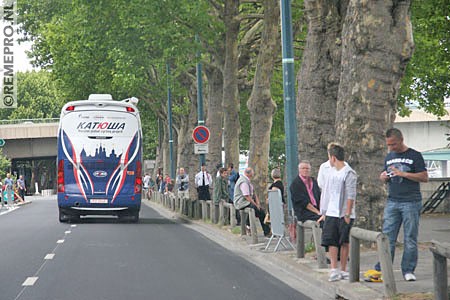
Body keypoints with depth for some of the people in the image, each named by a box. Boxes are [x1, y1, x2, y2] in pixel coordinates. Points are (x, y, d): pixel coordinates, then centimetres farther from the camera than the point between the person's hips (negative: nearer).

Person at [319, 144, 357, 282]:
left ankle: (343, 270, 10)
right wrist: (324, 213, 17)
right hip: (331, 213, 6)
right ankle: (334, 270, -2)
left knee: (344, 242, 3)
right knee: (331, 241, -2)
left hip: (344, 214, -6)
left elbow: (351, 195, -12)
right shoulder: (332, 172, 13)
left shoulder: (349, 173, -9)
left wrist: (347, 214, -16)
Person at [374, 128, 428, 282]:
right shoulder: (389, 157, 16)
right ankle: (381, 270, 0)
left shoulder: (414, 156, -1)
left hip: (411, 203, -4)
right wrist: (383, 177, 2)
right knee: (387, 238, -2)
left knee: (410, 239, 0)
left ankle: (408, 270, 6)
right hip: (392, 202, 4)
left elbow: (424, 177, -6)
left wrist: (403, 174, -15)